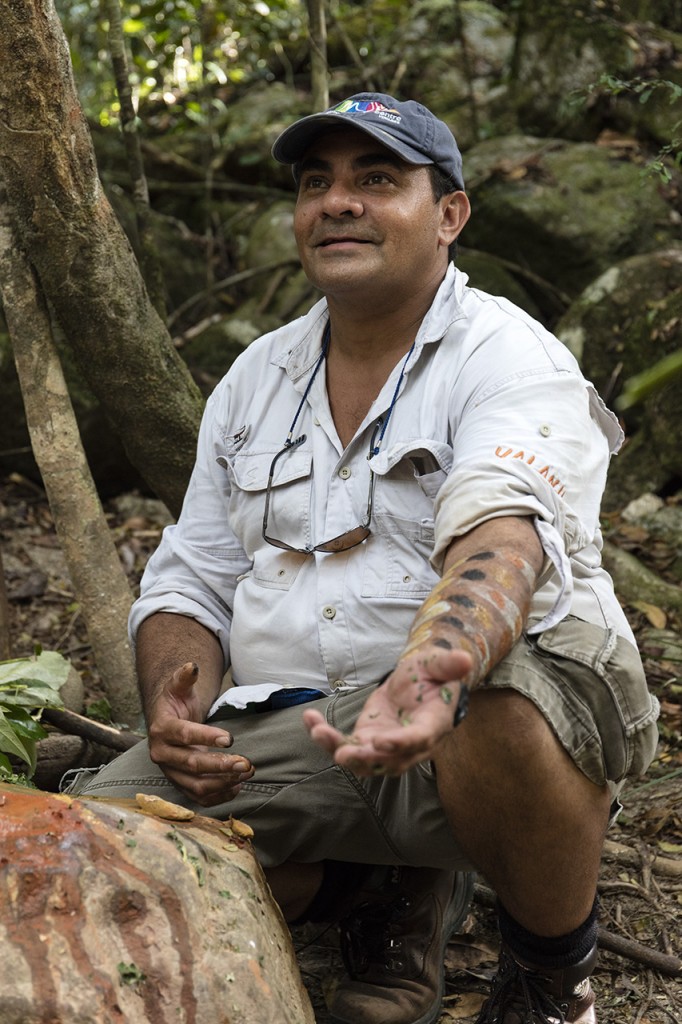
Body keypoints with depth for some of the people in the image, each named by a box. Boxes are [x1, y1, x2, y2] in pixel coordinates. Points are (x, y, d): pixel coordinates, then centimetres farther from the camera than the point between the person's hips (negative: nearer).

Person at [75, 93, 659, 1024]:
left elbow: (502, 535, -27)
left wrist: (436, 666, -49)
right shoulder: (255, 378, 14)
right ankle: (391, 894, 9)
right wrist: (176, 698, -8)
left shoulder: (511, 360, -6)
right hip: (290, 730, 5)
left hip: (473, 706, -4)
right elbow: (189, 584, 15)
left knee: (512, 718, -39)